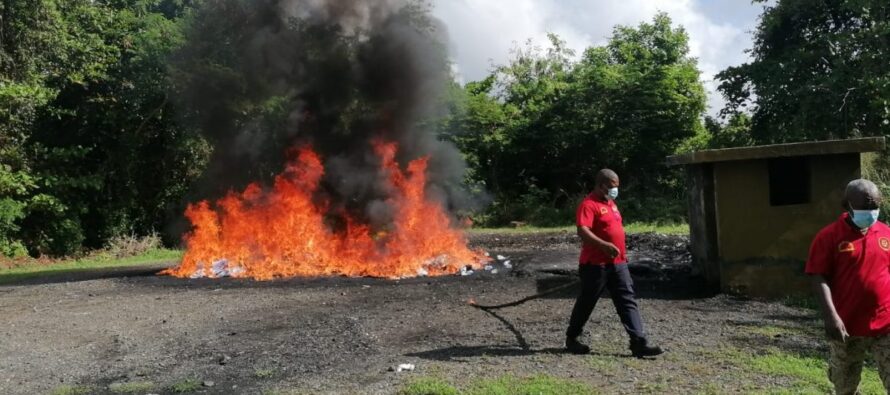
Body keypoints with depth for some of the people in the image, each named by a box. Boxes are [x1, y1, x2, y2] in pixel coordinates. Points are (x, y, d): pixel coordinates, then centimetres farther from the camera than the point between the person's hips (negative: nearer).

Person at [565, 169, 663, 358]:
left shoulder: (611, 203, 16)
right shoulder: (589, 204, -14)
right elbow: (582, 231, -28)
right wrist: (604, 245, -40)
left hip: (618, 264, 8)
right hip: (595, 264, -8)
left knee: (628, 301, 0)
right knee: (586, 303, 6)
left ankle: (639, 343, -2)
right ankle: (572, 338, 23)